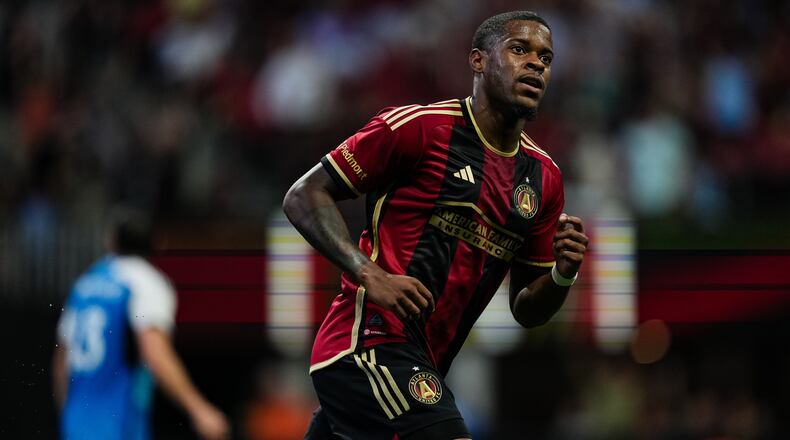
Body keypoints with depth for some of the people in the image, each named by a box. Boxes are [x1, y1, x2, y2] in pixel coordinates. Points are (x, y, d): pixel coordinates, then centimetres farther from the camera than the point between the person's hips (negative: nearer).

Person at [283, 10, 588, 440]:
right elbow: (304, 197, -5)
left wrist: (562, 275, -3)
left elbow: (526, 311, 20)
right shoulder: (419, 126, -6)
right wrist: (370, 274, -18)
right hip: (372, 337, -8)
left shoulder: (544, 177, 14)